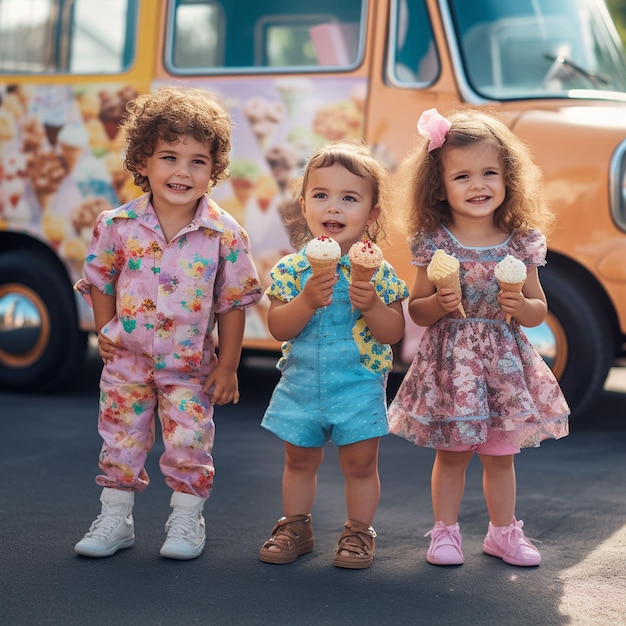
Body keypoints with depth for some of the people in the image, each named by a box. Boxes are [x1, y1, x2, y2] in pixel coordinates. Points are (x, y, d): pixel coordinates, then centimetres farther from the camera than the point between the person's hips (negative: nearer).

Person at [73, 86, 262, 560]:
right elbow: (100, 280, 7)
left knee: (189, 444, 3)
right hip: (127, 360, 2)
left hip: (191, 365, -1)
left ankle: (187, 521, 21)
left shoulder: (225, 234, -11)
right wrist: (105, 333, -1)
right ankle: (115, 518, 25)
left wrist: (228, 365, -4)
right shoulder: (118, 225, -7)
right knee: (121, 441, 10)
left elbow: (234, 302, -5)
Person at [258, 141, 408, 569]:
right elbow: (278, 329, -10)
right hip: (302, 384, 2)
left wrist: (372, 306, -26)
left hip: (359, 385, -2)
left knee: (360, 462, 5)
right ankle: (296, 526, 32)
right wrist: (307, 301, -26)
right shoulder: (290, 269, -5)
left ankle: (358, 532, 22)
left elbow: (394, 333, -8)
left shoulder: (377, 271, -8)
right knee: (299, 459, 15)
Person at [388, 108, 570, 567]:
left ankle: (503, 532, 28)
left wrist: (520, 305, -14)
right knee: (451, 454, 6)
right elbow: (416, 311, 0)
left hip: (504, 363, 2)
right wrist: (439, 305, -19)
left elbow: (539, 312, 6)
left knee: (500, 455, 12)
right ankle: (446, 531, 22)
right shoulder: (434, 244, -6)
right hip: (450, 363, -2)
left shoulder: (520, 244, -1)